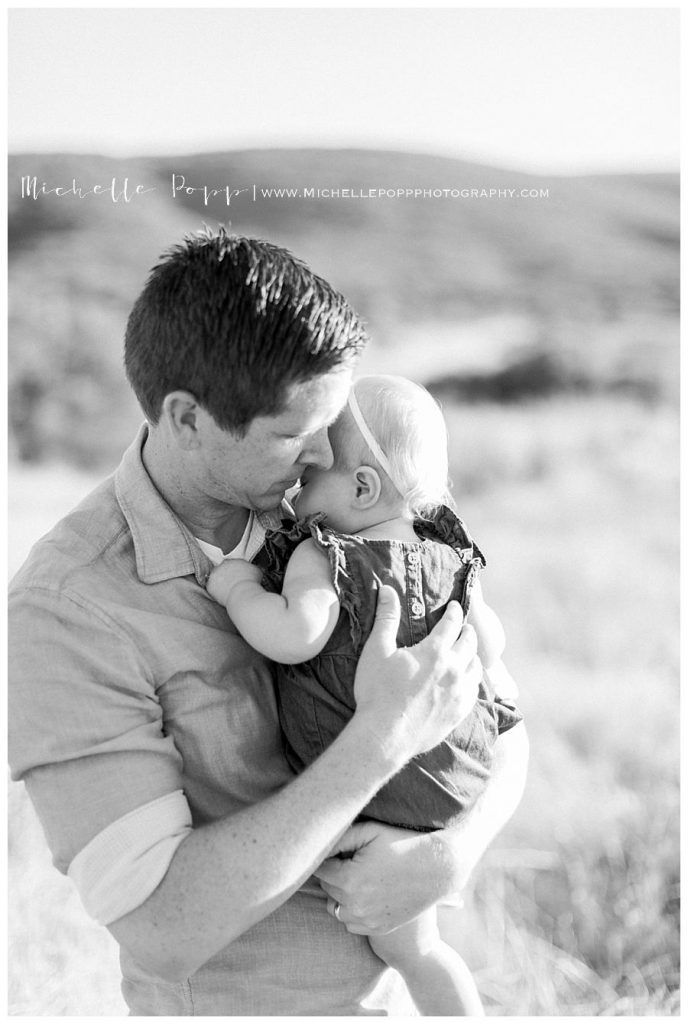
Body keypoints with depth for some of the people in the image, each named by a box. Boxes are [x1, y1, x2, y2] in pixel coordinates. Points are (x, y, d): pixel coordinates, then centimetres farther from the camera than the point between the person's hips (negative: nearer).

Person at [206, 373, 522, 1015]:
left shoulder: (321, 557, -22)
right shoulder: (444, 555, -2)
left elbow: (295, 637, -39)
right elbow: (489, 647, 5)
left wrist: (239, 588, -22)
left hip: (388, 795, -6)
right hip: (451, 762, 6)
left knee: (406, 946, 11)